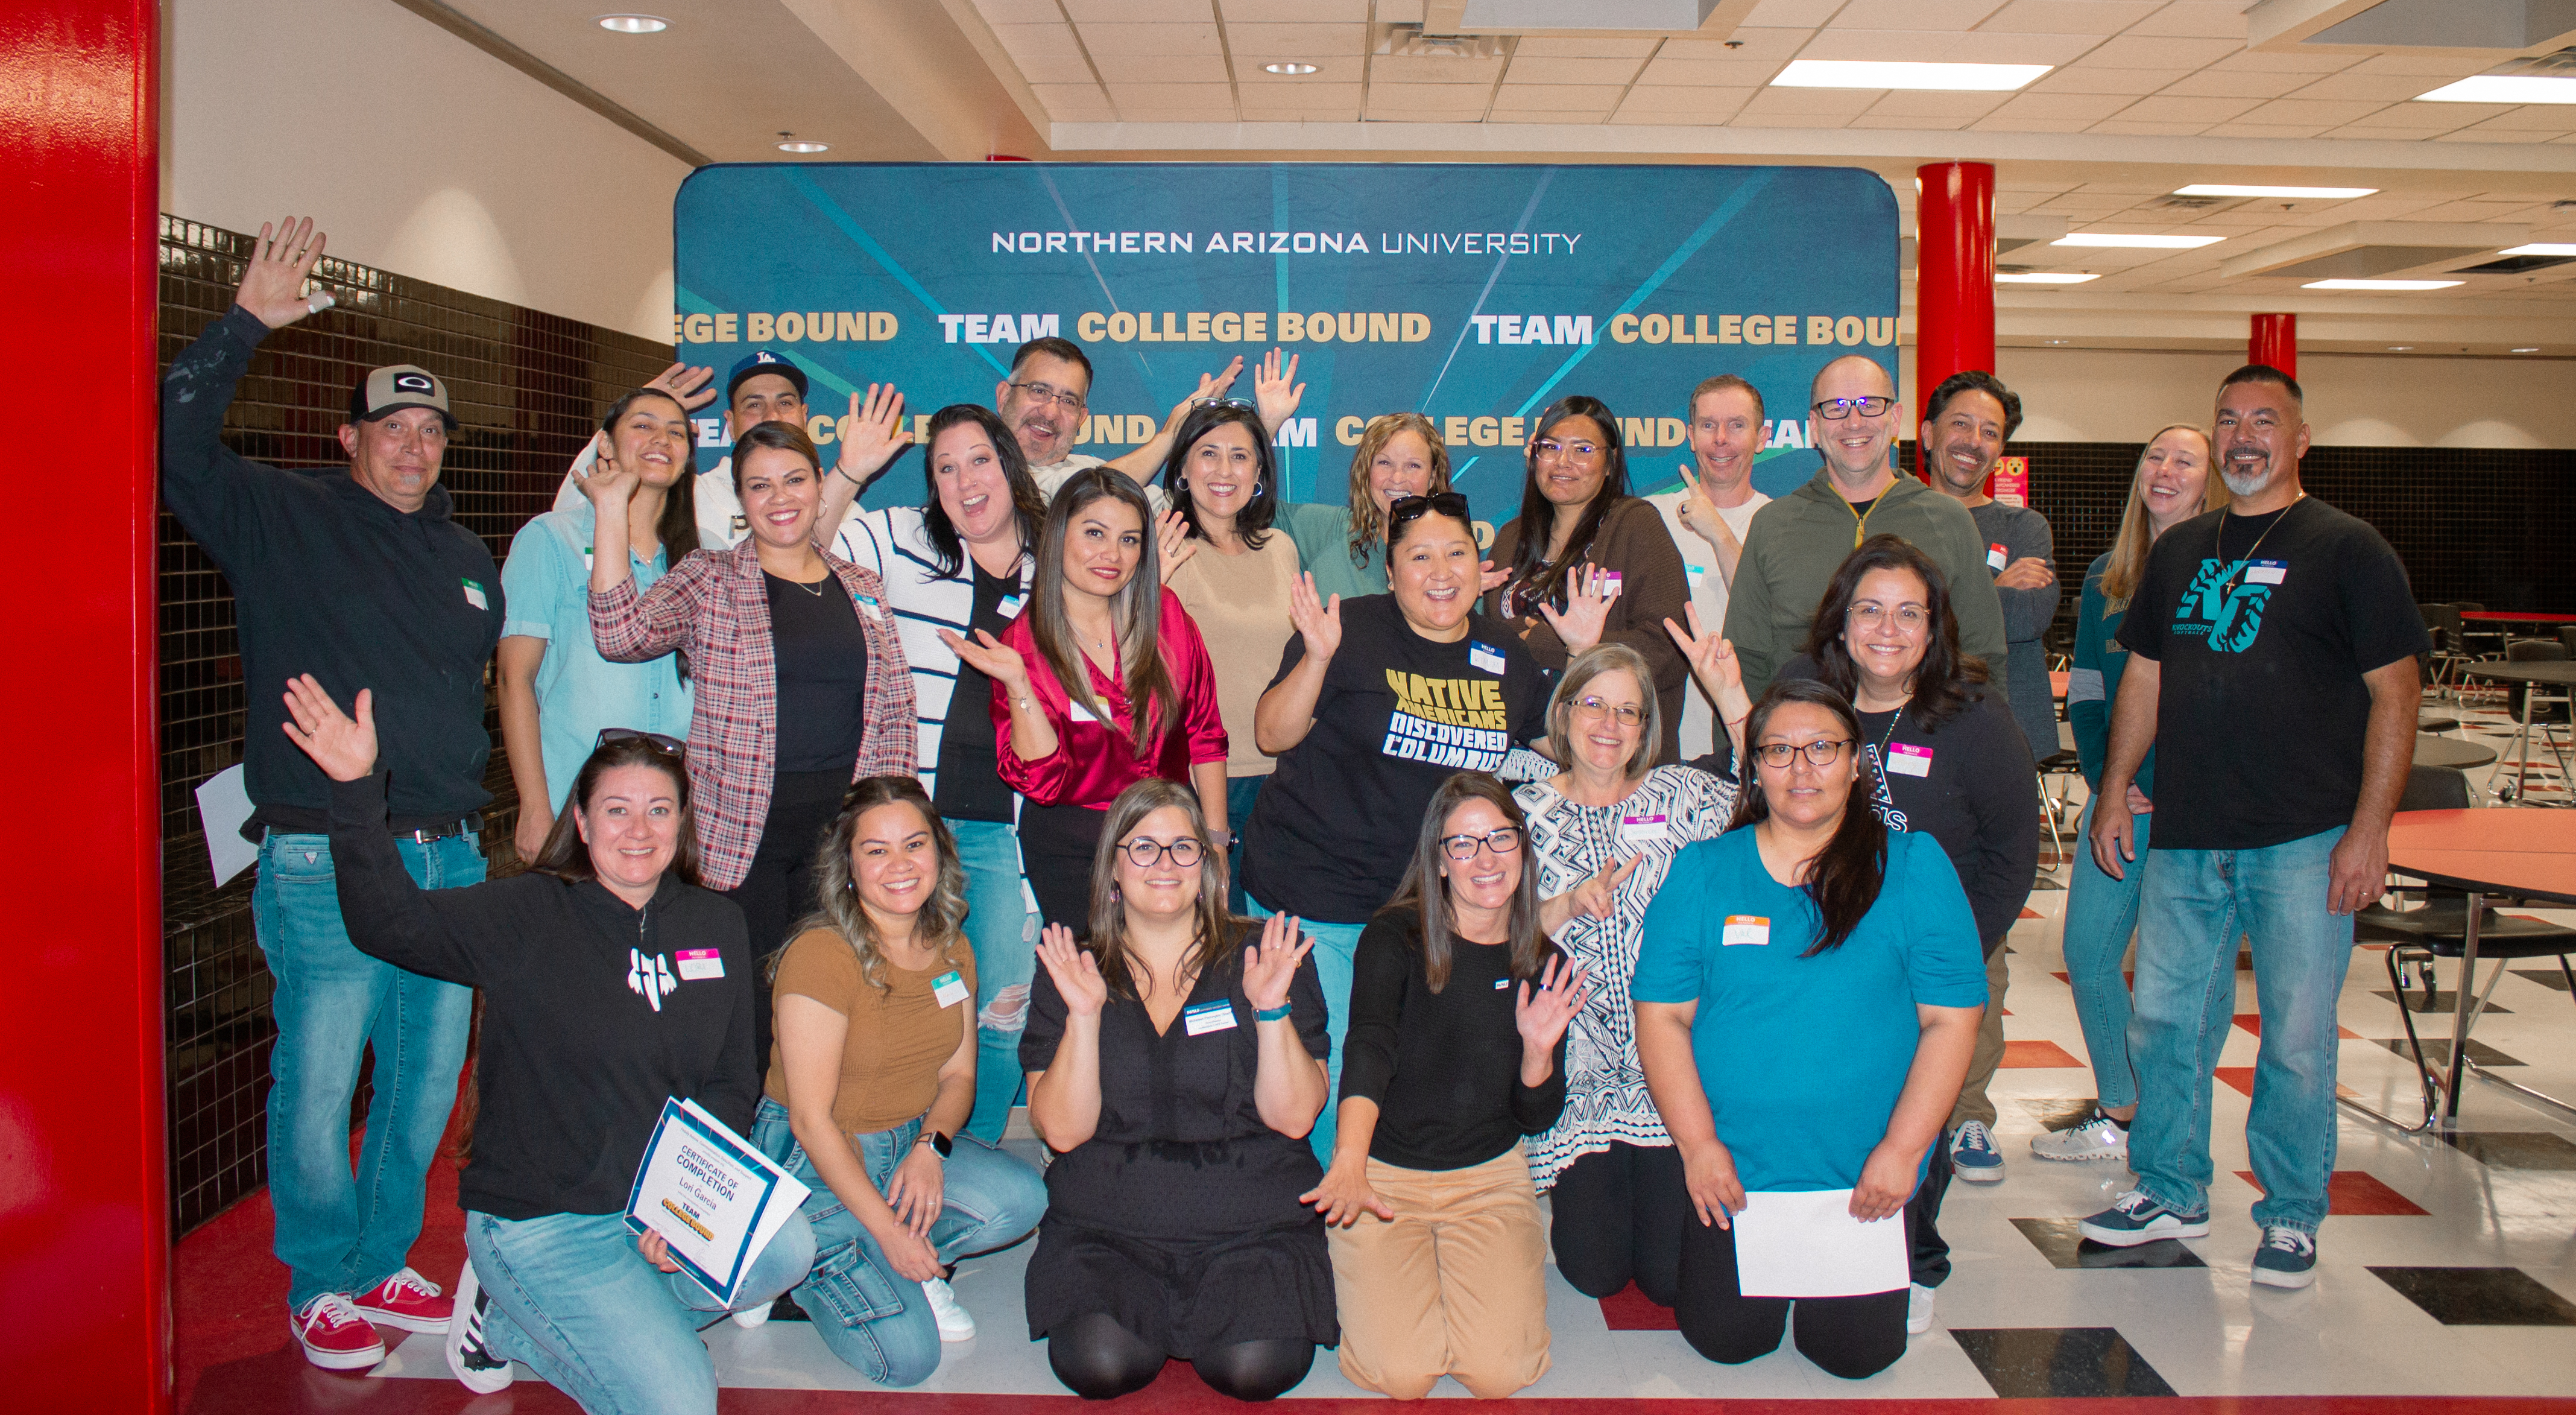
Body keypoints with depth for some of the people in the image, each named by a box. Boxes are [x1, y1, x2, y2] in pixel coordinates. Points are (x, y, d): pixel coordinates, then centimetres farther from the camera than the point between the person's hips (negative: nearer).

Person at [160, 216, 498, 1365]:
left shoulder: (464, 555, 16)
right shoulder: (281, 518, 1)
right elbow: (179, 445, -12)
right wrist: (245, 325, -16)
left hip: (449, 858, 5)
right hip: (325, 864, -5)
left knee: (428, 1076, 12)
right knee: (318, 1085, 1)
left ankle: (381, 1265, 29)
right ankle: (320, 1288, 18)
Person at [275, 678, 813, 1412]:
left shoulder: (715, 925, 5)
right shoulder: (527, 917, -7)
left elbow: (732, 1083, 6)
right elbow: (390, 922, -21)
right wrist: (357, 791, -34)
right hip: (535, 1216, -5)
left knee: (788, 1250, -24)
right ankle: (503, 1314, 11)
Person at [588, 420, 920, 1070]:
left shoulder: (863, 589, 12)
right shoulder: (709, 580, 3)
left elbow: (896, 717, 13)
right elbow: (623, 633, -15)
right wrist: (611, 508, -14)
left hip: (844, 831, 3)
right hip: (741, 834, -3)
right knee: (745, 1022, -1)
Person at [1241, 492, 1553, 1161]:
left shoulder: (1501, 654, 6)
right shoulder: (1354, 631, -10)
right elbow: (1272, 735, -13)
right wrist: (1317, 659, -28)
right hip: (1312, 898, -4)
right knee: (1325, 1076, -3)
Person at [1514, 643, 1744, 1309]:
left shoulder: (1679, 794, 5)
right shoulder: (1528, 811, 5)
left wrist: (1740, 721, -20)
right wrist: (1571, 905, -18)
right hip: (1582, 1073, 0)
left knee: (1673, 1274, -3)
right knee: (1596, 1272, -2)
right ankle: (1575, 1198, 30)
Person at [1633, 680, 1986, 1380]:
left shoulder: (1913, 866, -3)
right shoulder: (1701, 871, 0)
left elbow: (1951, 1019, -4)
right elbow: (1662, 1013, -3)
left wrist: (1902, 1150, -11)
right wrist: (1698, 1145, -12)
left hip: (1867, 1172, 0)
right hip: (1733, 1169, 1)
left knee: (1855, 1352, 0)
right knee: (1724, 1340, -2)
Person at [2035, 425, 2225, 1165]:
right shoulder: (2105, 577, 11)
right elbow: (2084, 690, 11)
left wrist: (2164, 789, -12)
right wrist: (2104, 779, -3)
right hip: (2119, 798, 5)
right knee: (2087, 952, 7)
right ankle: (2116, 1113, 23)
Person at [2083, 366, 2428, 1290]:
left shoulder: (2348, 550, -1)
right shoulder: (2180, 550, 13)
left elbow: (2395, 694, -5)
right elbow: (2143, 678, 18)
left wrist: (2369, 829, -12)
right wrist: (2115, 792, 11)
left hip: (2303, 841, -4)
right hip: (2185, 838, 5)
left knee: (2297, 1038, 1)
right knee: (2166, 1020, 9)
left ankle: (2291, 1216, 17)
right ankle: (2170, 1192, 24)